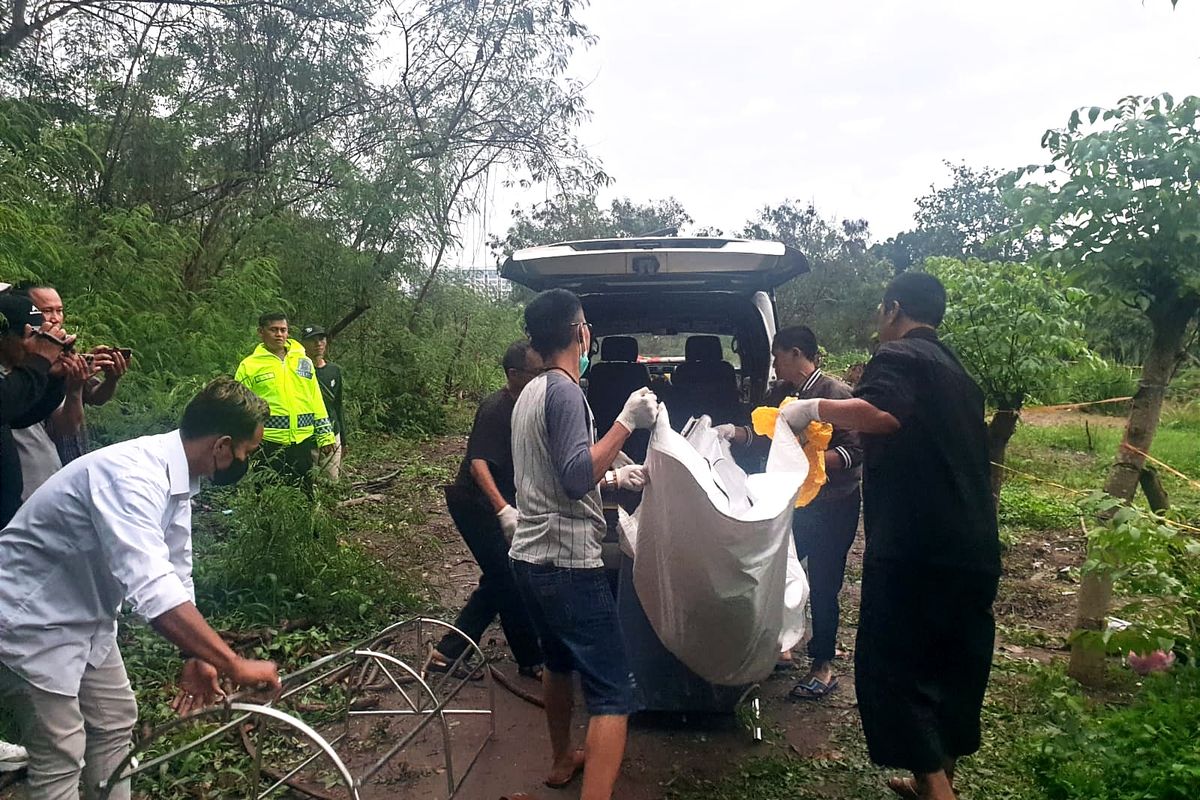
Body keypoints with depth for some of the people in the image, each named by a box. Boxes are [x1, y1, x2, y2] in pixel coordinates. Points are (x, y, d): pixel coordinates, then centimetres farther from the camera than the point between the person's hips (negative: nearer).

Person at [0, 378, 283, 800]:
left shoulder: (175, 478, -4)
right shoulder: (131, 475, -34)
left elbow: (174, 578, 4)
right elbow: (153, 592, -43)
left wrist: (195, 657, 1)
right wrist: (234, 665, -40)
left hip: (85, 618, 9)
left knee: (116, 721, 17)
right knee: (62, 755, -2)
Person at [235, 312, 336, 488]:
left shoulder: (304, 361, 11)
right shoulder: (249, 366, 1)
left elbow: (317, 401, 13)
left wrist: (325, 436, 10)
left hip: (303, 441, 3)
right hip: (268, 442, -3)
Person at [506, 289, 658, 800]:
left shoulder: (531, 392, 14)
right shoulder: (564, 390, -15)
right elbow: (575, 479, -23)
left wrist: (614, 477, 23)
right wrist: (627, 422, -22)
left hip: (531, 557, 10)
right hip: (567, 563, -10)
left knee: (559, 661, 27)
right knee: (612, 693, -8)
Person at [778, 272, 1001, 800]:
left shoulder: (898, 356, -8)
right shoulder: (957, 371, 21)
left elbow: (880, 414, -31)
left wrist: (813, 409, -15)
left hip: (913, 548, -9)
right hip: (973, 549, 9)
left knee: (892, 664, -1)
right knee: (955, 667, 18)